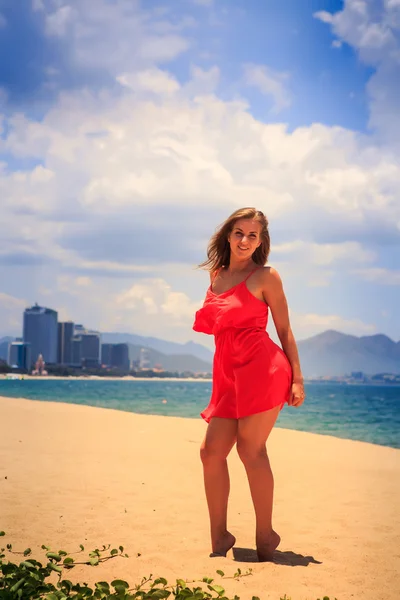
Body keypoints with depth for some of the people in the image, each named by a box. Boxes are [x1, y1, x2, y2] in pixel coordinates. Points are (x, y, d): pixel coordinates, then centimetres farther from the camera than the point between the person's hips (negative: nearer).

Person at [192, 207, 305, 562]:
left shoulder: (266, 277, 0)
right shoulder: (217, 275, 17)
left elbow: (284, 330, 0)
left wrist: (297, 378, -4)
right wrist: (204, 320, 9)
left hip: (263, 368, -6)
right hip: (227, 373, 7)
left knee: (250, 448, -9)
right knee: (211, 451, 0)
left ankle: (265, 536, 4)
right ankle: (219, 537, 10)